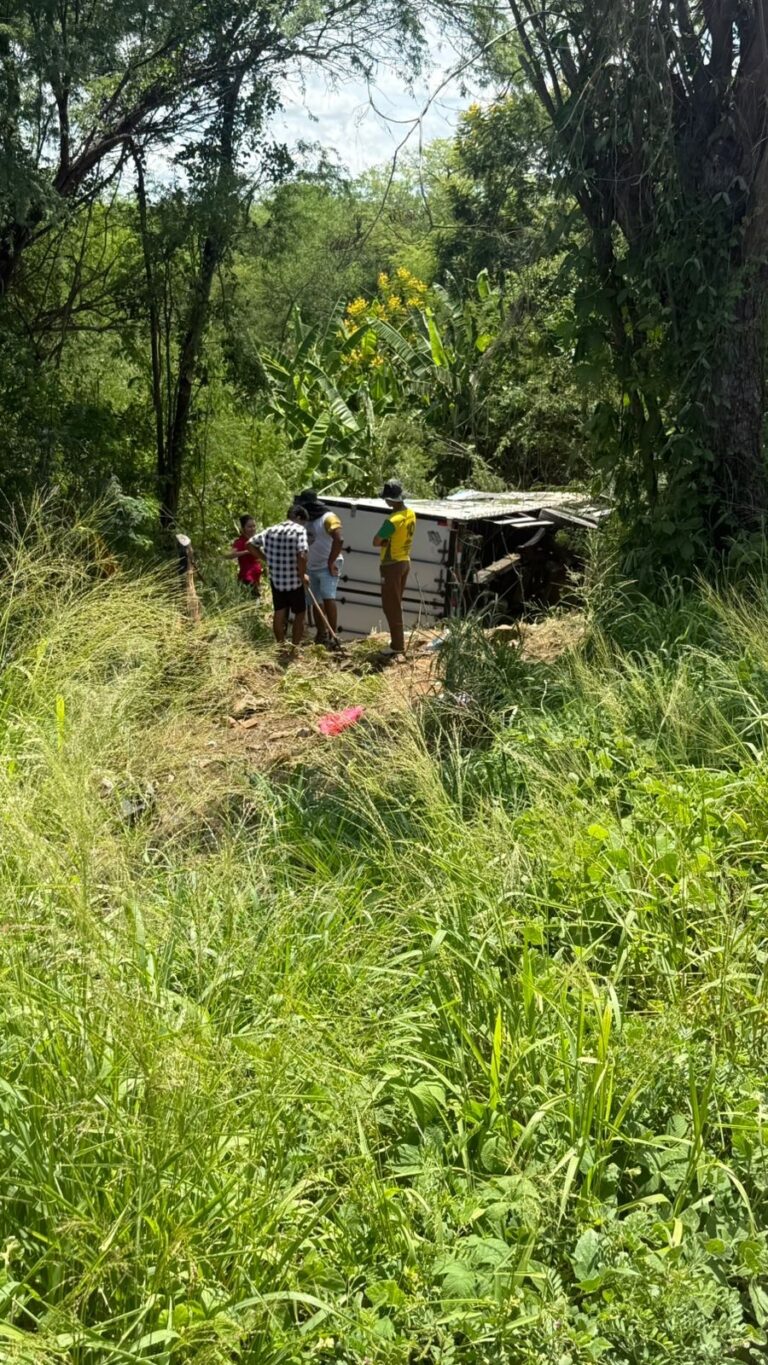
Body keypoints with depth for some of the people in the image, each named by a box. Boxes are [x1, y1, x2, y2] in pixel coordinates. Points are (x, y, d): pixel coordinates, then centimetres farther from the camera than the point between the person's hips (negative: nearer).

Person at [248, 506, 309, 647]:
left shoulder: (271, 530, 7)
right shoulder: (299, 530, -13)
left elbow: (250, 544, 12)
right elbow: (302, 556, -26)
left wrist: (266, 559, 13)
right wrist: (302, 575, -11)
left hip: (275, 580, 5)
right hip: (294, 580, -5)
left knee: (279, 613, 16)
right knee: (299, 614, 11)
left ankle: (280, 645, 24)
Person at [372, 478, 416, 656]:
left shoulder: (393, 520, -26)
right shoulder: (410, 514, 2)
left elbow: (376, 542, -22)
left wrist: (384, 542, -3)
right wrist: (390, 541, -4)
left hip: (392, 565, -9)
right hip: (404, 561, 9)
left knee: (391, 606, -2)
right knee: (396, 604, 19)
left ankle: (398, 645, 1)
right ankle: (398, 641, 27)